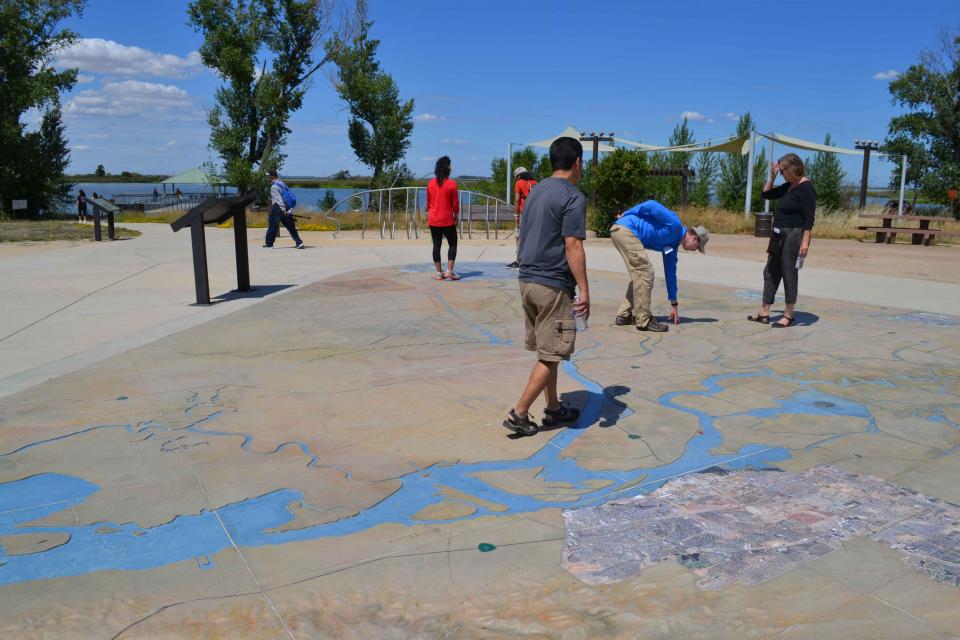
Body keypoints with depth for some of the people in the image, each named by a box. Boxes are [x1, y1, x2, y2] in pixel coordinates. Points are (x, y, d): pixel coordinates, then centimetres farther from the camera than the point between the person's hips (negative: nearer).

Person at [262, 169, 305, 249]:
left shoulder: (274, 186, -11)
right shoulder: (282, 183, 13)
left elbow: (279, 199, -20)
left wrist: (283, 210, -25)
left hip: (277, 209, -7)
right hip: (285, 208, 7)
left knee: (272, 226, 5)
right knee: (291, 227, 4)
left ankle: (269, 244, 14)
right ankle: (299, 243, -3)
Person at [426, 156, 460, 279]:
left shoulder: (430, 184, 3)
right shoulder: (451, 184, -9)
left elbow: (428, 202, 9)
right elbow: (455, 203, -6)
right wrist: (456, 217, 6)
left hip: (433, 220, 4)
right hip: (447, 220, -4)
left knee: (436, 245, 7)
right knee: (452, 244, 7)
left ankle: (439, 272, 9)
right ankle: (449, 271, -1)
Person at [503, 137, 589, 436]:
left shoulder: (536, 192, 14)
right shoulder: (573, 197, -12)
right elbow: (573, 246, -18)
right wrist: (584, 290, -16)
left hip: (527, 280, 9)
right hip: (553, 285, -8)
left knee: (546, 351, 17)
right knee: (551, 354, 0)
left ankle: (554, 408, 27)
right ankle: (518, 413, 1)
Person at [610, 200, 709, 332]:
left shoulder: (672, 244, 21)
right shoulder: (675, 225, -5)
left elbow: (670, 273, 27)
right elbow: (652, 205, -10)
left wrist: (674, 304, 30)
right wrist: (626, 214, -3)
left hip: (620, 232, 10)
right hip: (625, 229, -10)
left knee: (639, 275, 17)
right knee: (645, 273, -9)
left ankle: (624, 316, 21)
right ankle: (644, 321, -5)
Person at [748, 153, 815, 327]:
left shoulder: (805, 188, -14)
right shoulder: (789, 186, 12)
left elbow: (809, 218, -19)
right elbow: (766, 194, 22)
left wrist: (805, 241, -25)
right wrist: (772, 176, 8)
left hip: (793, 236, -10)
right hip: (779, 236, 10)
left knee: (789, 274, -2)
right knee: (770, 272, 11)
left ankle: (789, 316, 8)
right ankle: (764, 313, 17)